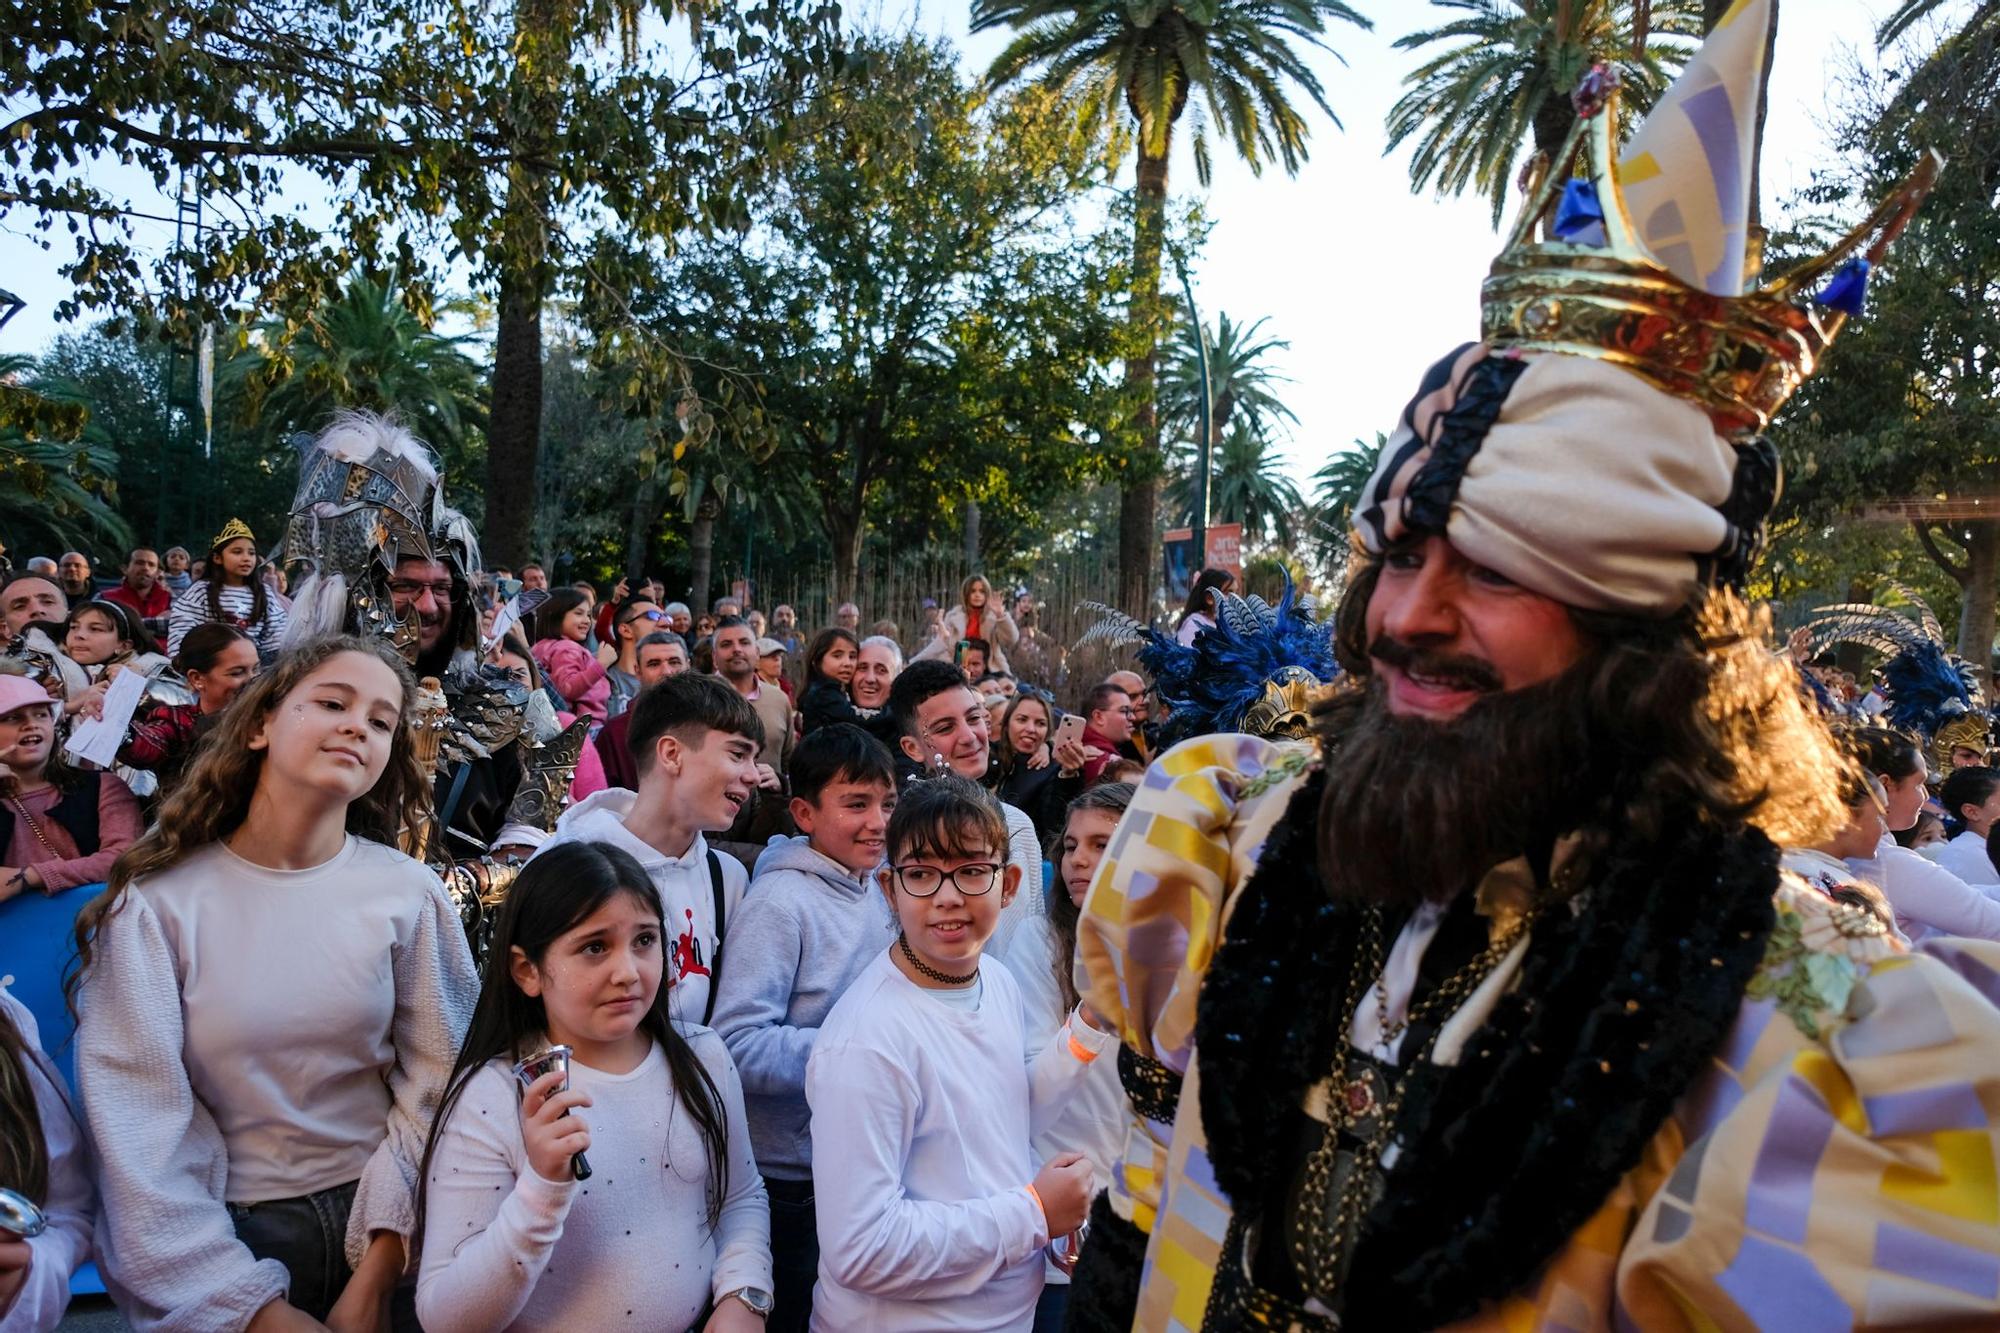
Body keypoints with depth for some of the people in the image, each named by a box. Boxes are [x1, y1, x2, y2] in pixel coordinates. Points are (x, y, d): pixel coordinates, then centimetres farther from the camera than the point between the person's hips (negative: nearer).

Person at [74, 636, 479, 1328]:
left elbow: (435, 1089, -7)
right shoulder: (157, 900, -10)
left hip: (375, 1223, 1)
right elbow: (137, 1121, -13)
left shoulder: (408, 894, -7)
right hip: (224, 1233, -1)